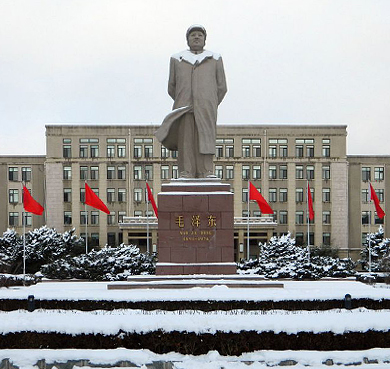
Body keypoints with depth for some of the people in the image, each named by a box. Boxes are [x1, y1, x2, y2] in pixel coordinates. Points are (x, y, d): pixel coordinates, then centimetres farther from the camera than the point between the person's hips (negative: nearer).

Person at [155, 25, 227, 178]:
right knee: (185, 139, -7)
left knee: (206, 138, -10)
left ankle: (206, 172, -13)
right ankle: (185, 173, -9)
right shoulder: (177, 59, 17)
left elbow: (221, 87, 15)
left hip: (206, 109, -1)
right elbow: (172, 88, 20)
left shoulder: (215, 59, 15)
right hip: (184, 108, 1)